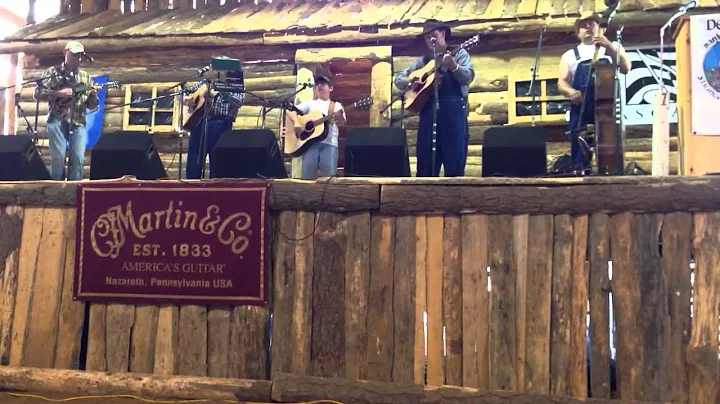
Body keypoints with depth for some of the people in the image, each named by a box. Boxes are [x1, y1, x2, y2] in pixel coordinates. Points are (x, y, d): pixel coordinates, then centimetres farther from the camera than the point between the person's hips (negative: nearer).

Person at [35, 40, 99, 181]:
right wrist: (59, 93, -12)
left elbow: (91, 106, 14)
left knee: (78, 158, -8)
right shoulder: (53, 72, 7)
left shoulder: (85, 77, 15)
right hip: (57, 120, -2)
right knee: (58, 157, -10)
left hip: (78, 122, 3)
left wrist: (94, 95, -7)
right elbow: (38, 93, 0)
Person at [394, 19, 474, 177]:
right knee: (425, 163, 2)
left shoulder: (459, 53, 10)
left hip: (453, 109, -3)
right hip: (428, 109, 4)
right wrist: (411, 82, -4)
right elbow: (398, 80, 17)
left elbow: (468, 77, -6)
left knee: (455, 162, -6)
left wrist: (453, 66, -24)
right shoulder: (423, 60, 20)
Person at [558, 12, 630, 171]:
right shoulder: (569, 55, 17)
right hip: (581, 110, 0)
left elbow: (625, 68, 0)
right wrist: (571, 92, -17)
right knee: (580, 155, -4)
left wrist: (609, 47, -13)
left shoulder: (613, 47, 17)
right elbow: (562, 83, 7)